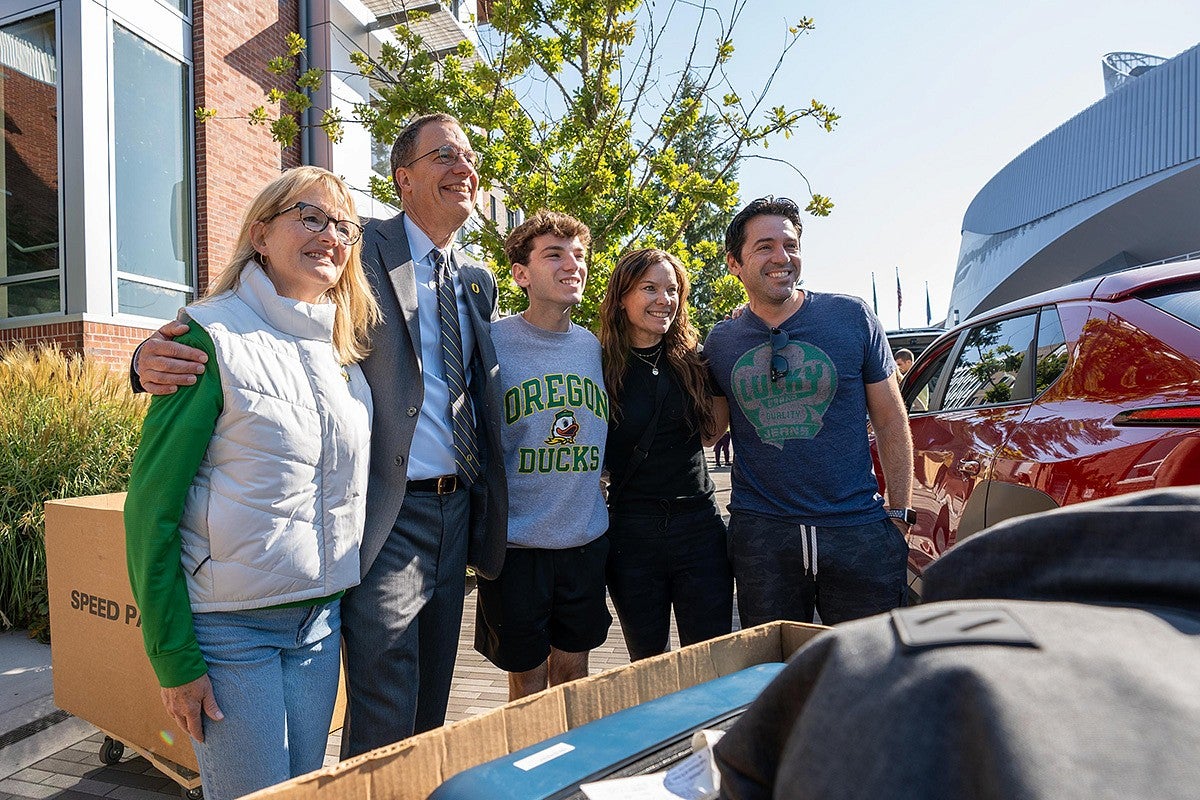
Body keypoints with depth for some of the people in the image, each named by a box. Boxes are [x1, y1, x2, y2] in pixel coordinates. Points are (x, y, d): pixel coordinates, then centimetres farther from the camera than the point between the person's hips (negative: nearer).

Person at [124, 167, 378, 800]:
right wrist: (174, 659, -12)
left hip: (321, 621, 6)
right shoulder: (213, 338, -12)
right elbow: (152, 505, -12)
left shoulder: (344, 353, 7)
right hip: (229, 624, -6)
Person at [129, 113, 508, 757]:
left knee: (430, 714, 21)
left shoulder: (479, 281, 12)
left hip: (457, 511, 7)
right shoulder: (360, 249, -7)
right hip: (386, 519, -6)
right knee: (381, 731, 4)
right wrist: (158, 356, -31)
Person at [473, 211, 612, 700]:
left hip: (587, 539, 4)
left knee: (574, 674, 18)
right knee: (527, 685, 11)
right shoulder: (491, 342, -9)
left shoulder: (595, 347, 6)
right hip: (515, 544, -4)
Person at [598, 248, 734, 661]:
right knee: (647, 668, 14)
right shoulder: (602, 366, -5)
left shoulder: (692, 362, 4)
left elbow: (710, 431, 9)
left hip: (699, 528, 2)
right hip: (631, 531, -1)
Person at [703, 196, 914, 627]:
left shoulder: (851, 316, -1)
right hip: (760, 533, 1)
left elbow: (891, 421, 3)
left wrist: (900, 514, 1)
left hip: (858, 531, -1)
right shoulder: (720, 342, 3)